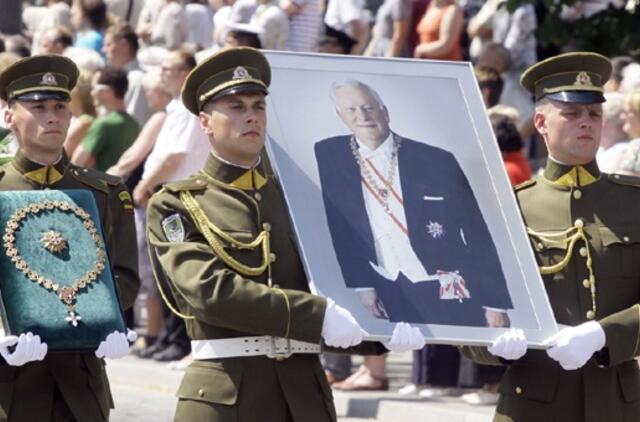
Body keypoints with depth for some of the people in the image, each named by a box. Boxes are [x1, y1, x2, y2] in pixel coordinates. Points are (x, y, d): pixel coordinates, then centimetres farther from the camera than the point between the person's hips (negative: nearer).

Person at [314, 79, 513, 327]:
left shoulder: (436, 161, -7)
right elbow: (340, 229, 6)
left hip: (455, 296, -2)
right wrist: (361, 285, -2)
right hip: (393, 302, 2)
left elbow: (478, 237, -5)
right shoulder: (329, 156, 1)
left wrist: (495, 303, -7)